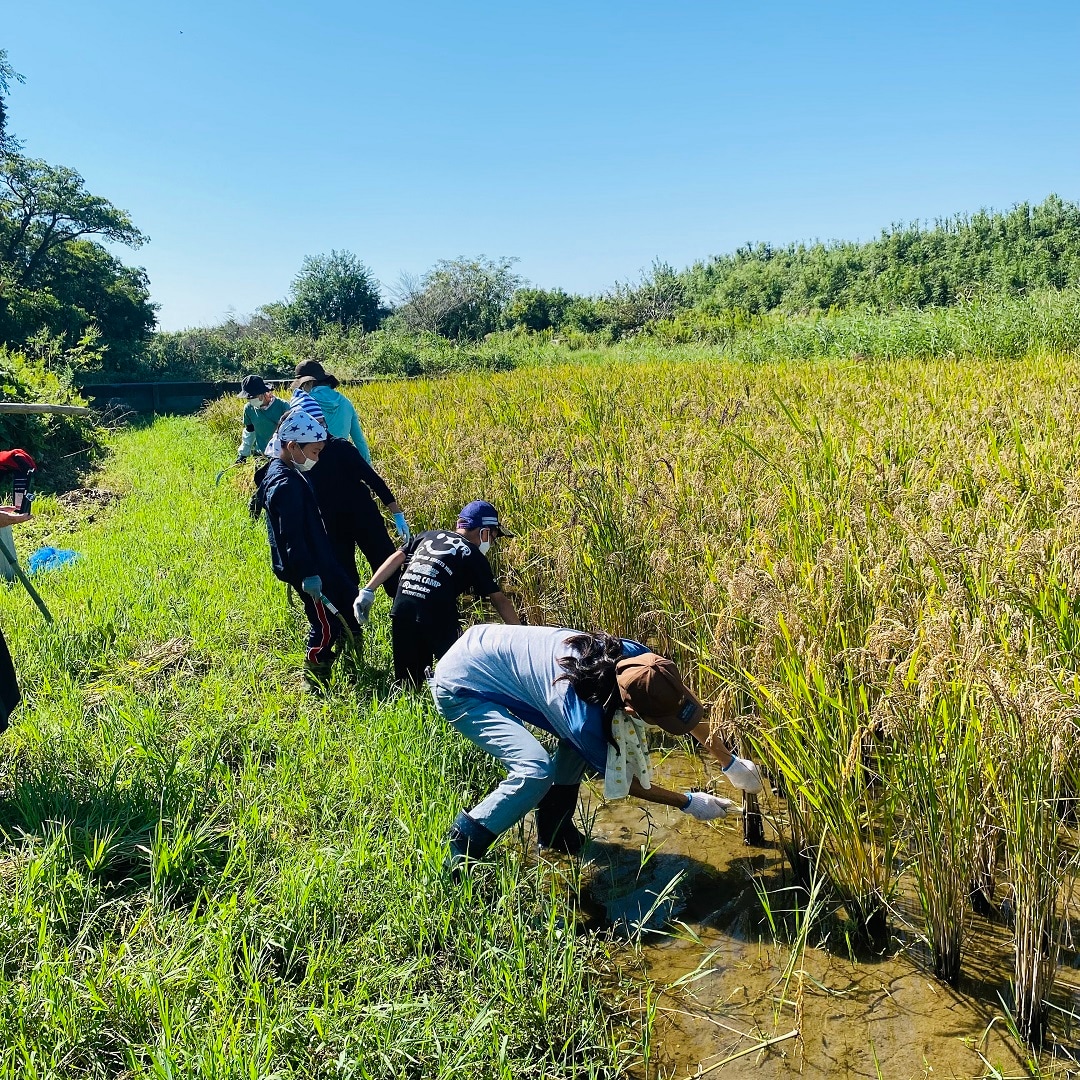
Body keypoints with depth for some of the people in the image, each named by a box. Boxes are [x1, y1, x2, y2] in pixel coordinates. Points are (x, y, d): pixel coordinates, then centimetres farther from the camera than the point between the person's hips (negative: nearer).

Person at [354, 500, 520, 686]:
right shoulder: (474, 555, 10)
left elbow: (396, 557, 11)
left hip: (401, 609, 4)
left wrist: (368, 590, 9)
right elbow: (500, 600, 10)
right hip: (437, 616, -4)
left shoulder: (428, 536, 22)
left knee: (407, 683, 16)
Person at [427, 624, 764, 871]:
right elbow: (622, 782, -13)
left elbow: (686, 707, 2)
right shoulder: (583, 718, -34)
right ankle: (465, 842, -5)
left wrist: (730, 762, 7)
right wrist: (689, 803, -2)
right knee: (536, 770, -25)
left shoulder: (632, 656, -18)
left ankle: (553, 828, 20)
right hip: (460, 688, -8)